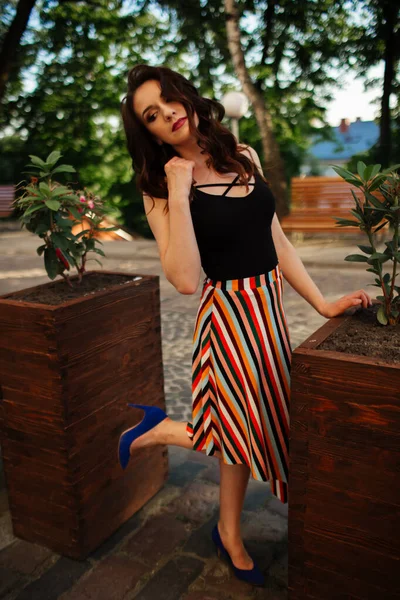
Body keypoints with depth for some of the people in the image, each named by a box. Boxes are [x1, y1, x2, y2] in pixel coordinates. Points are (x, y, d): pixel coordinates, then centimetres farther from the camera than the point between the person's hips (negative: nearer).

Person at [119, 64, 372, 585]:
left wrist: (322, 303, 5)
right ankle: (159, 429, 26)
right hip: (228, 312, -6)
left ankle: (229, 535, 39)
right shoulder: (161, 187, -10)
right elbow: (185, 280, -22)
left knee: (249, 432, 17)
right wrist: (179, 191, -23)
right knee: (248, 431, 3)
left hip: (269, 306, 6)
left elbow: (276, 241, 8)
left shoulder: (244, 157, 5)